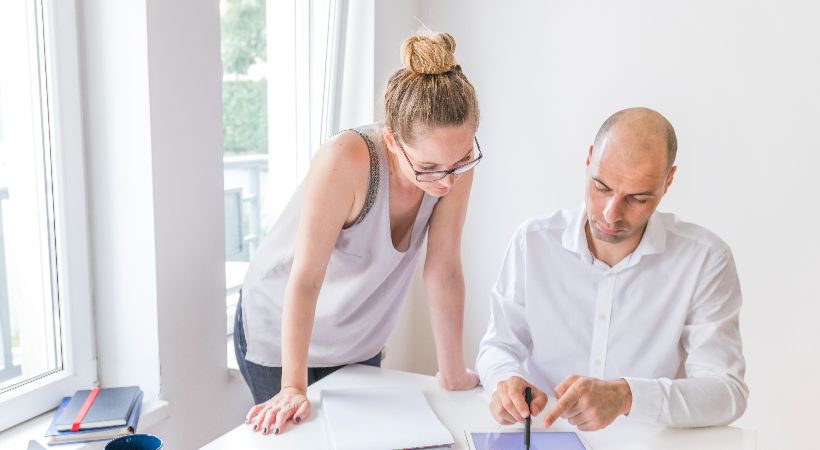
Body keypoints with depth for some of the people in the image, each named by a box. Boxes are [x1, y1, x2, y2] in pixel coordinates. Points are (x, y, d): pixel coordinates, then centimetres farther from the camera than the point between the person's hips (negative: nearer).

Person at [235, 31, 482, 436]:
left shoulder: (454, 162, -20)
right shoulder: (346, 160, -34)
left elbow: (444, 271, -15)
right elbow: (306, 277, -31)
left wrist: (453, 375, -11)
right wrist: (294, 389, -29)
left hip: (358, 340, 4)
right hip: (280, 332, -4)